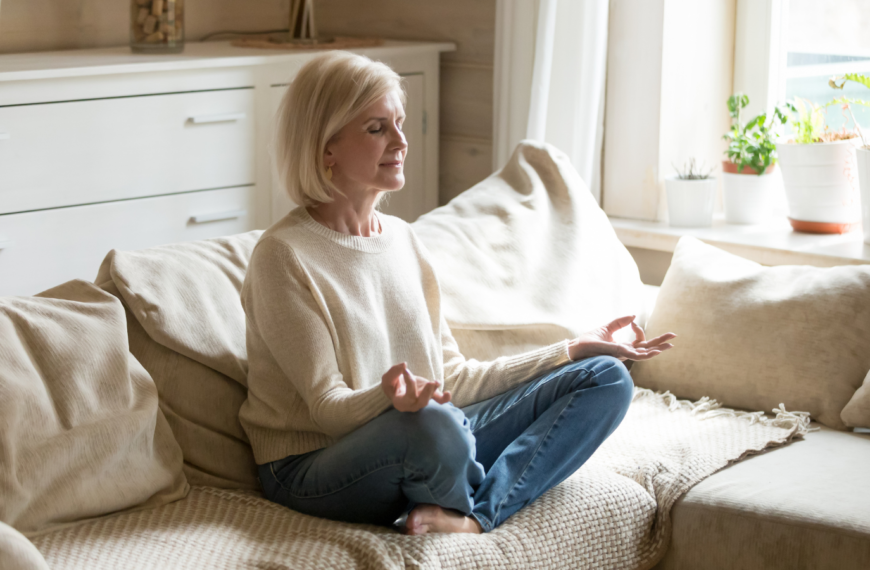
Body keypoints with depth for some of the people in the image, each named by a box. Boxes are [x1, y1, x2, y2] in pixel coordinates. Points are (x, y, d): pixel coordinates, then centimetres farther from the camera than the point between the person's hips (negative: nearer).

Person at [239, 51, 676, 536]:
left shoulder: (404, 240, 12)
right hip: (316, 469, -8)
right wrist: (389, 397, -36)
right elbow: (328, 408, -14)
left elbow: (453, 378, 13)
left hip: (422, 444, 8)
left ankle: (475, 516, -22)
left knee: (607, 379, -3)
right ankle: (472, 506, -6)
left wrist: (572, 351, 10)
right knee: (433, 424, -42)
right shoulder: (284, 256, -11)